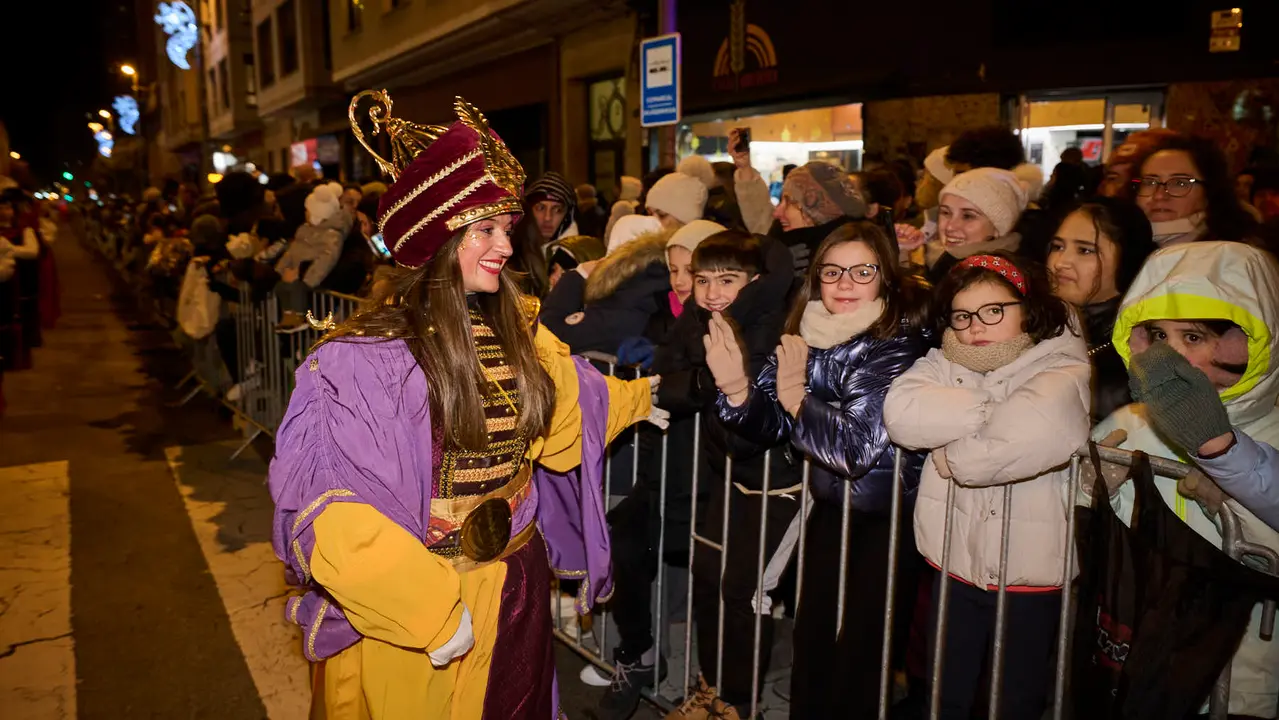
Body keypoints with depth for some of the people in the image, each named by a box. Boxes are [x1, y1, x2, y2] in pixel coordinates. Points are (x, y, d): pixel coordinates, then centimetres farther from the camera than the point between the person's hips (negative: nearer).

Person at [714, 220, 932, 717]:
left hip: (889, 517, -5)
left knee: (860, 649, 3)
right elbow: (771, 427, -3)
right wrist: (736, 389, -22)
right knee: (810, 635, 14)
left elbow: (856, 447, -29)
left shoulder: (898, 346, -21)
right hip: (830, 507, 6)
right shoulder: (808, 333, -3)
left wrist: (796, 396, -18)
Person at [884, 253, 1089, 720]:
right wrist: (988, 412, -20)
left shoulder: (1063, 369, -10)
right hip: (955, 560, 3)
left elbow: (1041, 435, -30)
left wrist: (954, 454, -16)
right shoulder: (946, 364, 2)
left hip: (1031, 569, -3)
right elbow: (901, 412, -17)